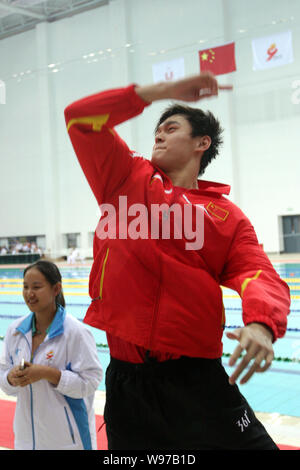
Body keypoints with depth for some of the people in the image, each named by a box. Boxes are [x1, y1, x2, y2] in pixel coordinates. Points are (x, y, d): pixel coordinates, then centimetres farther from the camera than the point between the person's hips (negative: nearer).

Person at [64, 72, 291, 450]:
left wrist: (262, 324, -28)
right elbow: (80, 118, 4)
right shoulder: (127, 179, 9)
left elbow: (261, 277, -5)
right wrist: (162, 90, 1)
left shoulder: (228, 216, 5)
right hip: (125, 377, 2)